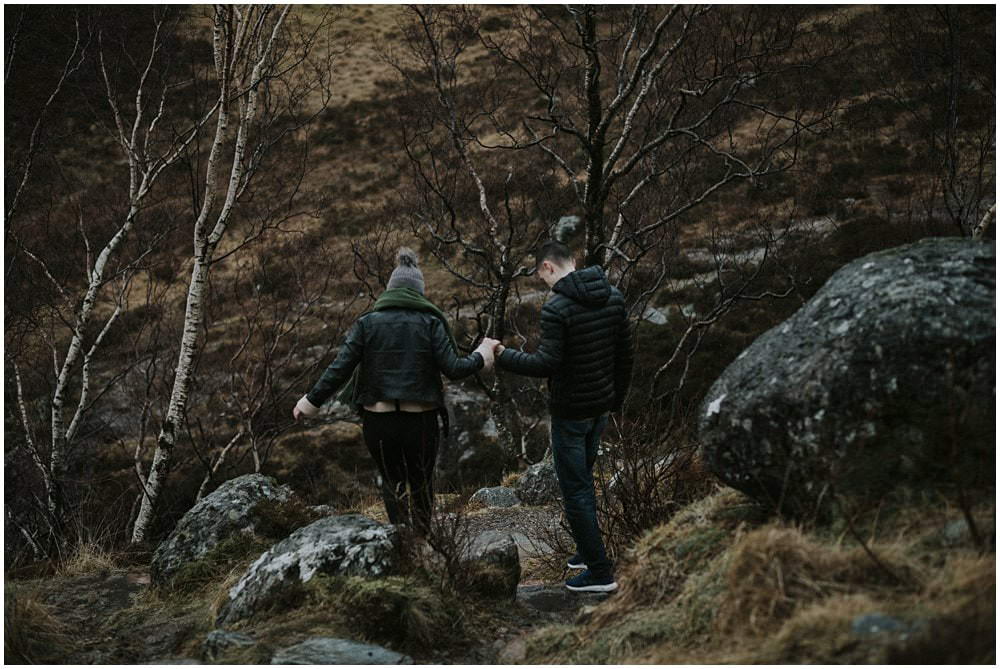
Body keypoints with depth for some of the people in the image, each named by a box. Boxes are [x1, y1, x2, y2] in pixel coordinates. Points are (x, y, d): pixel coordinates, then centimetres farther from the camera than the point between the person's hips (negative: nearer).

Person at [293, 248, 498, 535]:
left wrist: (312, 401, 5)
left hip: (377, 420, 1)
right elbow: (452, 368, -8)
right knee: (421, 482, 19)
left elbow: (339, 368, -6)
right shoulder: (430, 323, -4)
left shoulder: (366, 323, -2)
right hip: (420, 420, 0)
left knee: (392, 480, 19)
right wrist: (481, 357, 10)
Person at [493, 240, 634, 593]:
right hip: (601, 405, 8)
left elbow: (546, 364, -25)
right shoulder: (613, 296, 1)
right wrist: (617, 398, 18)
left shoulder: (557, 308, -21)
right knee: (583, 479, 23)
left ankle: (600, 572, 5)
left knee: (575, 488, 1)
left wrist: (503, 356, -12)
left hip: (570, 412, -8)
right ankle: (588, 551, 34)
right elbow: (625, 353, 7)